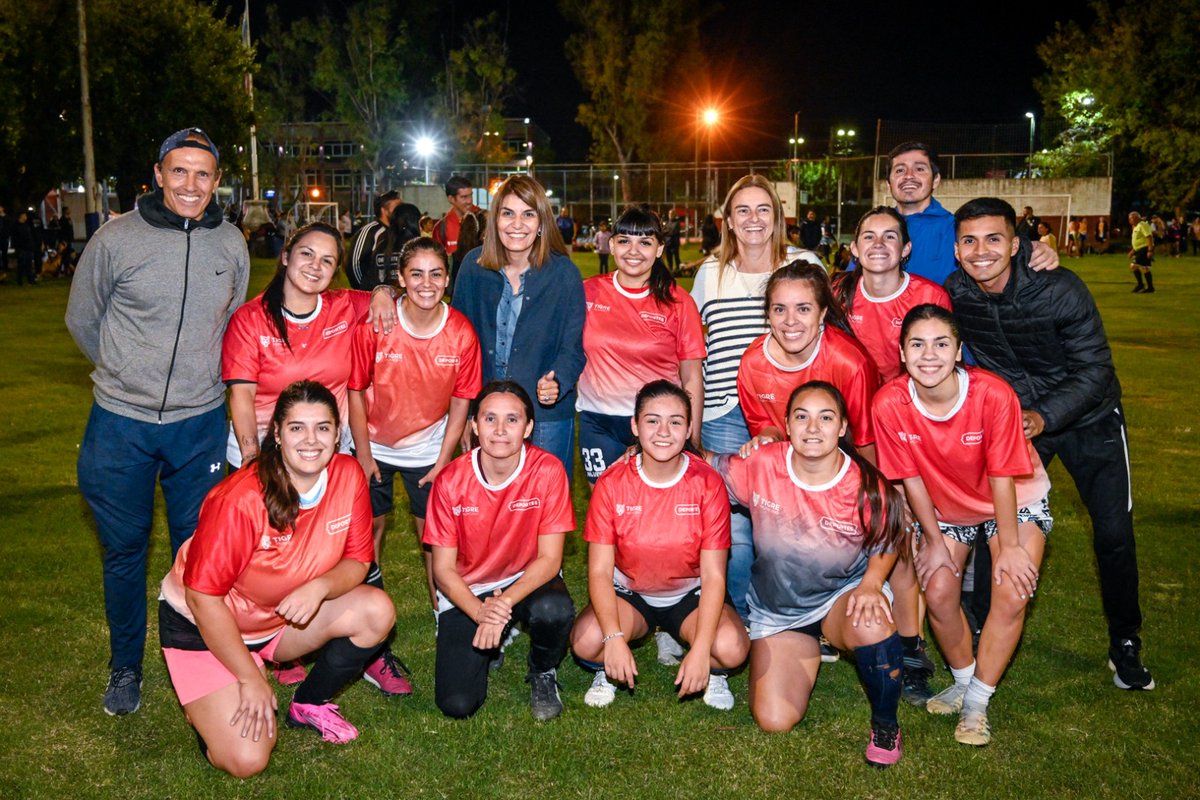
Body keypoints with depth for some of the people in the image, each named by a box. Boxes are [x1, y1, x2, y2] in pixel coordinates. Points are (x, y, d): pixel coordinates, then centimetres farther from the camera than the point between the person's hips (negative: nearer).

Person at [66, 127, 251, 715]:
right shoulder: (117, 238, -10)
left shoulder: (231, 244, 0)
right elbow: (82, 319, 4)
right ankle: (125, 668, 31)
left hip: (201, 423, 2)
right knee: (124, 550, 11)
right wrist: (127, 372, 9)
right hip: (122, 423, -2)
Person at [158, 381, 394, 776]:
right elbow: (203, 598, -23)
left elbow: (356, 561, -7)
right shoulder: (240, 501, -32)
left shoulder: (348, 476, -17)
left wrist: (320, 586, -30)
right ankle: (205, 702, 16)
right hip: (204, 624, -5)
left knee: (377, 612, -18)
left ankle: (310, 704, 7)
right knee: (248, 759, -18)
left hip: (285, 615, 6)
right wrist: (251, 679, -18)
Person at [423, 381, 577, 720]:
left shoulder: (548, 471, -19)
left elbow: (549, 558, -15)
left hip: (528, 580, -1)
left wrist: (504, 603, -30)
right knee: (457, 704, -14)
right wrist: (480, 612, -28)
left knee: (554, 610, -37)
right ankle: (490, 644, 21)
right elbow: (443, 570, -10)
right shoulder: (450, 482, -16)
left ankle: (543, 673, 0)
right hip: (467, 592, 1)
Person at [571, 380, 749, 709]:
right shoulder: (612, 484, -15)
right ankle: (607, 669, 8)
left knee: (731, 648, -30)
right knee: (586, 641, -30)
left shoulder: (708, 483, -16)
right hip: (628, 593, 1)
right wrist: (614, 639, -30)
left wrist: (700, 649, -28)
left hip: (690, 595, 0)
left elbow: (713, 575, -17)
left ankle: (714, 673, 8)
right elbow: (600, 570, -15)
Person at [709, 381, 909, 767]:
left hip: (845, 593, -2)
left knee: (872, 625, -39)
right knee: (774, 721, -7)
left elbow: (885, 544, -2)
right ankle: (810, 652, 27)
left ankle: (885, 722, -8)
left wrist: (871, 584, -19)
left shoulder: (867, 486, -20)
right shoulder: (759, 465, -20)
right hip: (777, 608, 2)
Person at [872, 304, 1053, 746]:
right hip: (945, 507, 2)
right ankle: (964, 682, 21)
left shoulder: (993, 394, -33)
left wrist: (1009, 545, -14)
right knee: (938, 593, -9)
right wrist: (934, 540, -6)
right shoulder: (890, 403, -26)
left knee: (1011, 593, -16)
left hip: (1015, 502, -2)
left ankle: (977, 702, 3)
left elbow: (1001, 476, -22)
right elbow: (911, 478, -13)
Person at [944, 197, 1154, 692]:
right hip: (1011, 419, 2)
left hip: (1087, 418, -2)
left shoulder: (1059, 290, -26)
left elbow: (1094, 369, -21)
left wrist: (1045, 416, -33)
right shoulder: (953, 295, -16)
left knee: (1114, 531, 0)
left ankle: (1125, 645, 20)